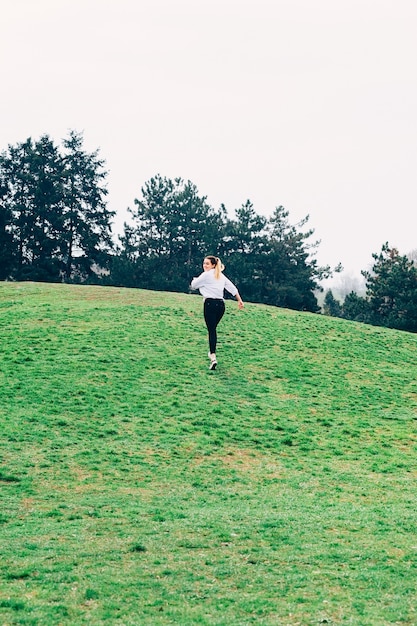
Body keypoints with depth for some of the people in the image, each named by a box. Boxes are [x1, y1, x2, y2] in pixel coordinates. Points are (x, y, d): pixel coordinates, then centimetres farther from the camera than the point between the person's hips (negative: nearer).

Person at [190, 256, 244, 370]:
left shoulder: (206, 275, -3)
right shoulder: (221, 275, 18)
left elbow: (193, 285, 5)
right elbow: (232, 288, 17)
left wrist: (195, 279, 26)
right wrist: (239, 300, 20)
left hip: (210, 303, -7)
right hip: (221, 304, 7)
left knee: (211, 330, -11)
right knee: (213, 329, 22)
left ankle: (213, 357, -21)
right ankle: (212, 352, 32)